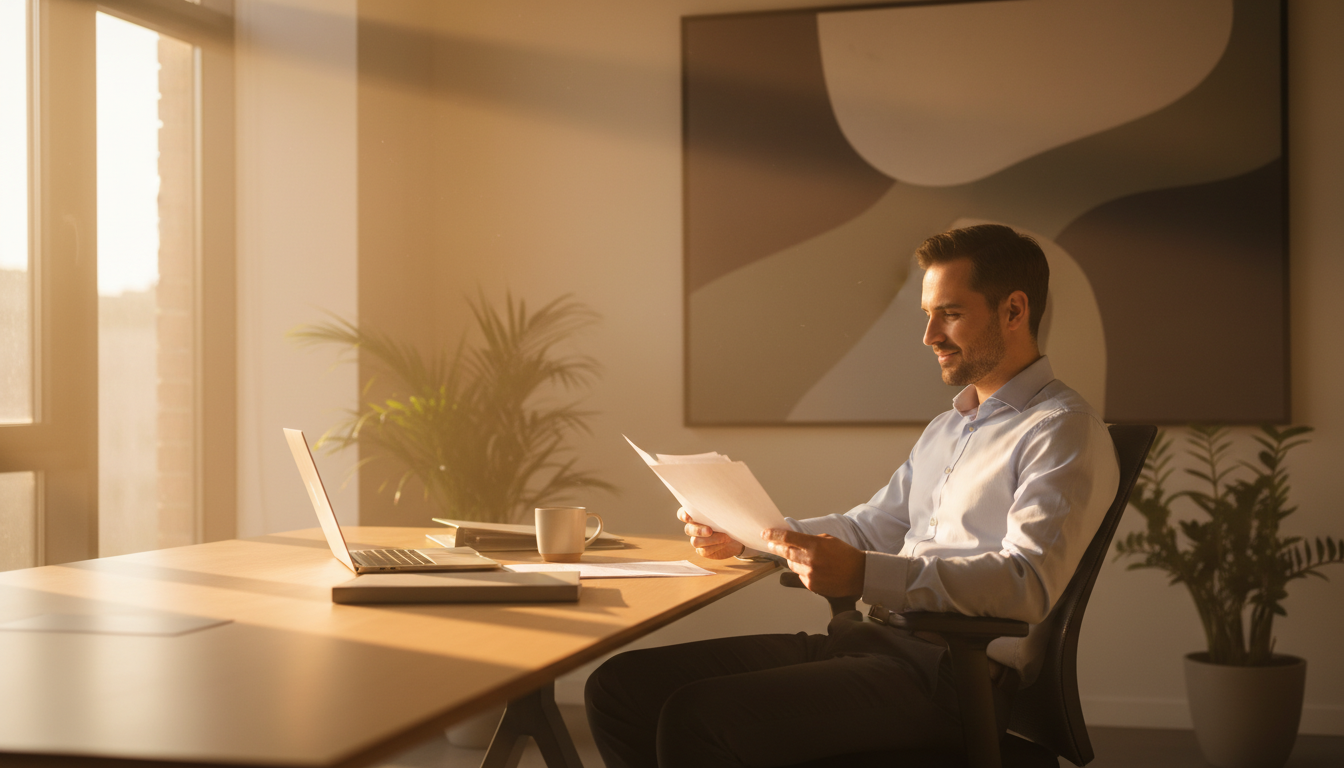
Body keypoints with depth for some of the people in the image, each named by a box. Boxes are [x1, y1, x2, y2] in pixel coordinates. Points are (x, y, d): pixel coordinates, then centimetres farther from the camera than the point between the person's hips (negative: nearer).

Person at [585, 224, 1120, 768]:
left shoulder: (1064, 431, -6)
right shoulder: (947, 428, 26)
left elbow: (1029, 584, -20)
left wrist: (863, 576, -30)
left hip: (948, 669, -9)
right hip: (866, 640, 9)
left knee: (696, 718, -28)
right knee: (619, 686, -4)